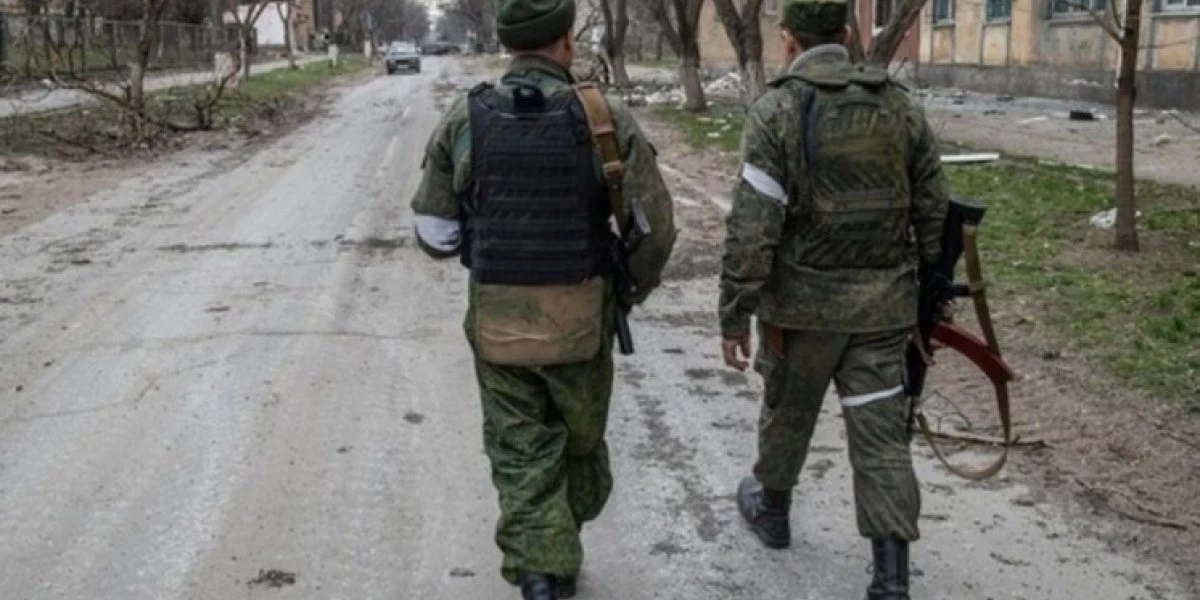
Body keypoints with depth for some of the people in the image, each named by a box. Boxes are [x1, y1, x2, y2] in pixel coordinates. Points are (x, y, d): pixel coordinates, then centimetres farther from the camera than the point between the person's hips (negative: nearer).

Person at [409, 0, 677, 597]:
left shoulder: (463, 119, -5)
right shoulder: (607, 117, -10)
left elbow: (434, 232, -1)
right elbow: (655, 227, -9)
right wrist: (633, 290, 10)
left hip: (496, 319, 1)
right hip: (580, 318, 0)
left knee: (521, 457, 12)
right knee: (580, 437, 23)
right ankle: (567, 540, 43)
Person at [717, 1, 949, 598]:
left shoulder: (777, 110, -9)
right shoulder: (901, 105, 5)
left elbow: (752, 225, -15)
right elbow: (934, 209, 7)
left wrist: (735, 313, -9)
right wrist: (930, 291, 17)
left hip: (805, 298, -3)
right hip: (883, 300, 3)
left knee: (787, 409, 19)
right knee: (881, 430, 5)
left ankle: (771, 509, 42)